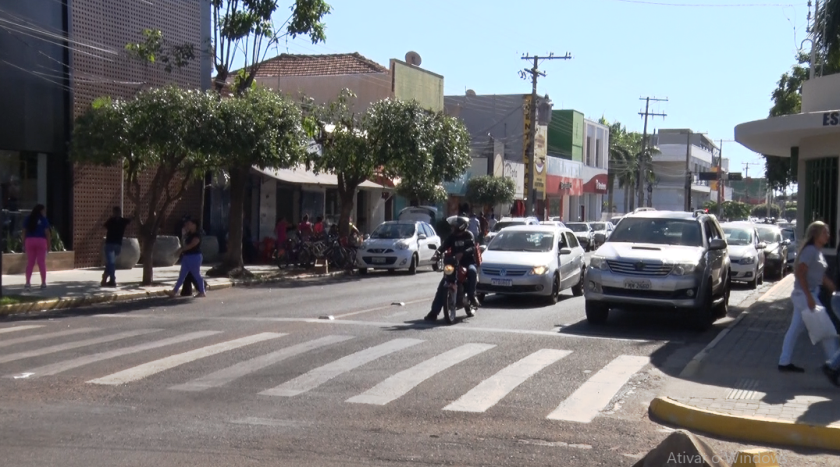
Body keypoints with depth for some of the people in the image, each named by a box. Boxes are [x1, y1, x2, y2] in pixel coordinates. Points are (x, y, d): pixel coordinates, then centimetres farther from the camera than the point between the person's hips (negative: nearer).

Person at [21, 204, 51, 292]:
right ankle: (43, 283, 7)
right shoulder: (43, 219, -1)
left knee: (30, 262, 5)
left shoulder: (28, 219, 10)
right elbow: (47, 233, -6)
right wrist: (48, 244, -1)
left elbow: (24, 232, 7)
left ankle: (27, 283, -5)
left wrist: (24, 244, 10)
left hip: (29, 241, 3)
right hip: (41, 241, -3)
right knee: (41, 262, 2)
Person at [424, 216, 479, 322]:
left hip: (468, 262, -3)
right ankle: (434, 312, -10)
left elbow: (473, 247, -18)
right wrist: (438, 253, -28)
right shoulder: (451, 237, 10)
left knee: (472, 270, -39)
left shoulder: (468, 235, -2)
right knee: (442, 285, -11)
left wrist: (462, 253, -37)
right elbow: (444, 246, -5)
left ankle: (472, 296, -24)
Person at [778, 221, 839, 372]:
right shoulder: (810, 250, -16)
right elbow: (800, 273, -23)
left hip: (810, 293, 9)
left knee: (796, 328, 9)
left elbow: (822, 277, 21)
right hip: (804, 294, -9)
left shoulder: (818, 251, 14)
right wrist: (809, 296, -26)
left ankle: (785, 362, 12)